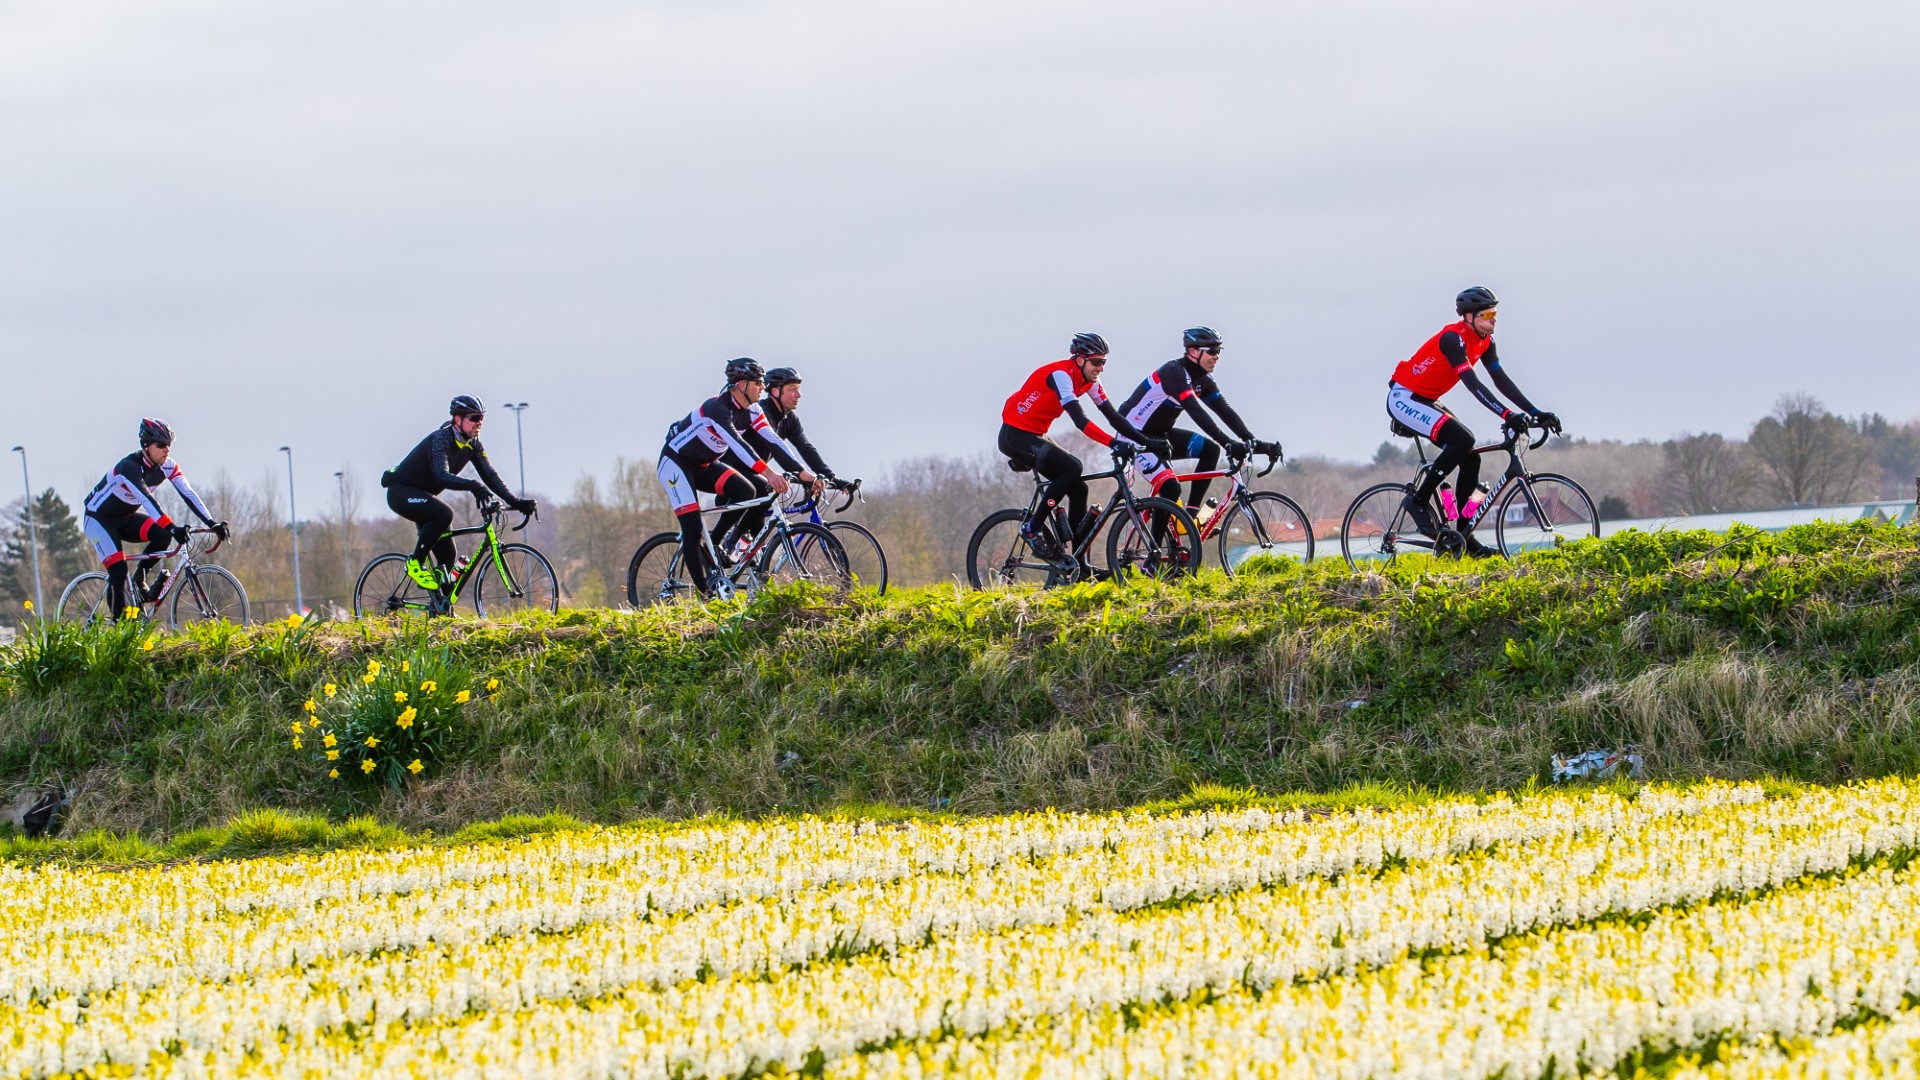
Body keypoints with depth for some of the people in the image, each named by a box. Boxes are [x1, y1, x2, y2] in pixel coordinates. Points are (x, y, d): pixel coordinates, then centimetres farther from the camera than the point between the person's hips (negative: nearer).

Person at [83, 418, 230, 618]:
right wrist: (172, 527, -56)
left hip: (126, 518, 7)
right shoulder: (130, 467, -31)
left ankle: (139, 580, -2)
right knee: (118, 571, -21)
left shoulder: (167, 466, -10)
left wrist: (212, 523, -30)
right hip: (99, 517, -7)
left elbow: (188, 494, -17)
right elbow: (146, 500, -45)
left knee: (163, 535, -21)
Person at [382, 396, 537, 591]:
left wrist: (515, 501, -20)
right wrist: (473, 486, -55)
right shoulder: (441, 439, -26)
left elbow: (490, 476, -6)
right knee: (444, 514, -35)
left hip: (424, 495, 8)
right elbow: (441, 476, -40)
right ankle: (415, 563, -20)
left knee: (447, 556, 1)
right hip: (402, 492, -8)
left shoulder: (473, 444, -1)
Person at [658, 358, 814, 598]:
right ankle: (706, 593, -14)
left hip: (704, 465, 8)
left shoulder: (750, 411, -4)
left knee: (759, 489, -14)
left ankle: (716, 543, -2)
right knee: (693, 531, -19)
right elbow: (737, 443, -43)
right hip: (676, 463, -8)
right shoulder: (717, 407, -29)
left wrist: (803, 472, -22)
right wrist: (768, 473, -54)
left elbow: (772, 442, -11)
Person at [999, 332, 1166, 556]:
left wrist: (1148, 442, -9)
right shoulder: (1061, 375, -25)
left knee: (1078, 489, 1)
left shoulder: (1089, 381, 2)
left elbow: (1113, 416, 1)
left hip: (1035, 436, 9)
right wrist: (1114, 444, -42)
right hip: (1015, 435, -9)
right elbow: (1080, 421, -34)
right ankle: (1034, 527, -17)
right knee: (1071, 468, -26)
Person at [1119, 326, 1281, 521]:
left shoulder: (1203, 380, 3)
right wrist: (1228, 443, -45)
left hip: (1160, 434, 9)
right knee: (1171, 489, -23)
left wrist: (1254, 442, -17)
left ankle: (1191, 514, -7)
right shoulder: (1175, 372, -25)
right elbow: (1196, 412, -36)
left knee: (1210, 449, -9)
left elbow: (1225, 411, -4)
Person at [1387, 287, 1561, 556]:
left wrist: (1536, 413, -7)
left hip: (1425, 402, 9)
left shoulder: (1484, 342, 3)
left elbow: (1502, 381, 2)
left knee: (1470, 458, -1)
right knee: (1462, 440, -27)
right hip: (1404, 398, -9)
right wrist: (1508, 415, -43)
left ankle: (1464, 536, 2)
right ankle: (1418, 501, -15)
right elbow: (1472, 383, -35)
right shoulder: (1453, 338, -25)